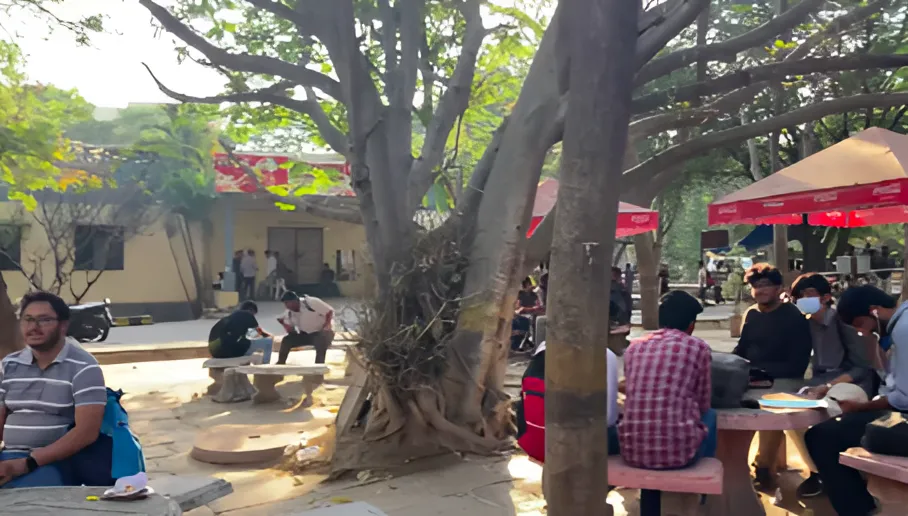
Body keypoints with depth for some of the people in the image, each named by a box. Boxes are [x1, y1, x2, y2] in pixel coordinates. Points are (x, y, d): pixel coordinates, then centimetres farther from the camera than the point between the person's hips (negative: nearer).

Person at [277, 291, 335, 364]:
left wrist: (327, 325, -27)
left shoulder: (311, 302, -24)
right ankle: (280, 364, 0)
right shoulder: (289, 313, -4)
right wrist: (284, 323, -16)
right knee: (287, 340, -10)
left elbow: (330, 311, -20)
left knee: (321, 344, -36)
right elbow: (291, 331, 0)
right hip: (305, 334, 6)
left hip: (322, 332, -6)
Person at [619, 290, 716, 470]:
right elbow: (703, 405, 10)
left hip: (632, 451, 3)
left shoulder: (634, 347, 9)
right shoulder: (699, 347, 0)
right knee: (709, 415, 28)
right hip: (678, 452, -3)